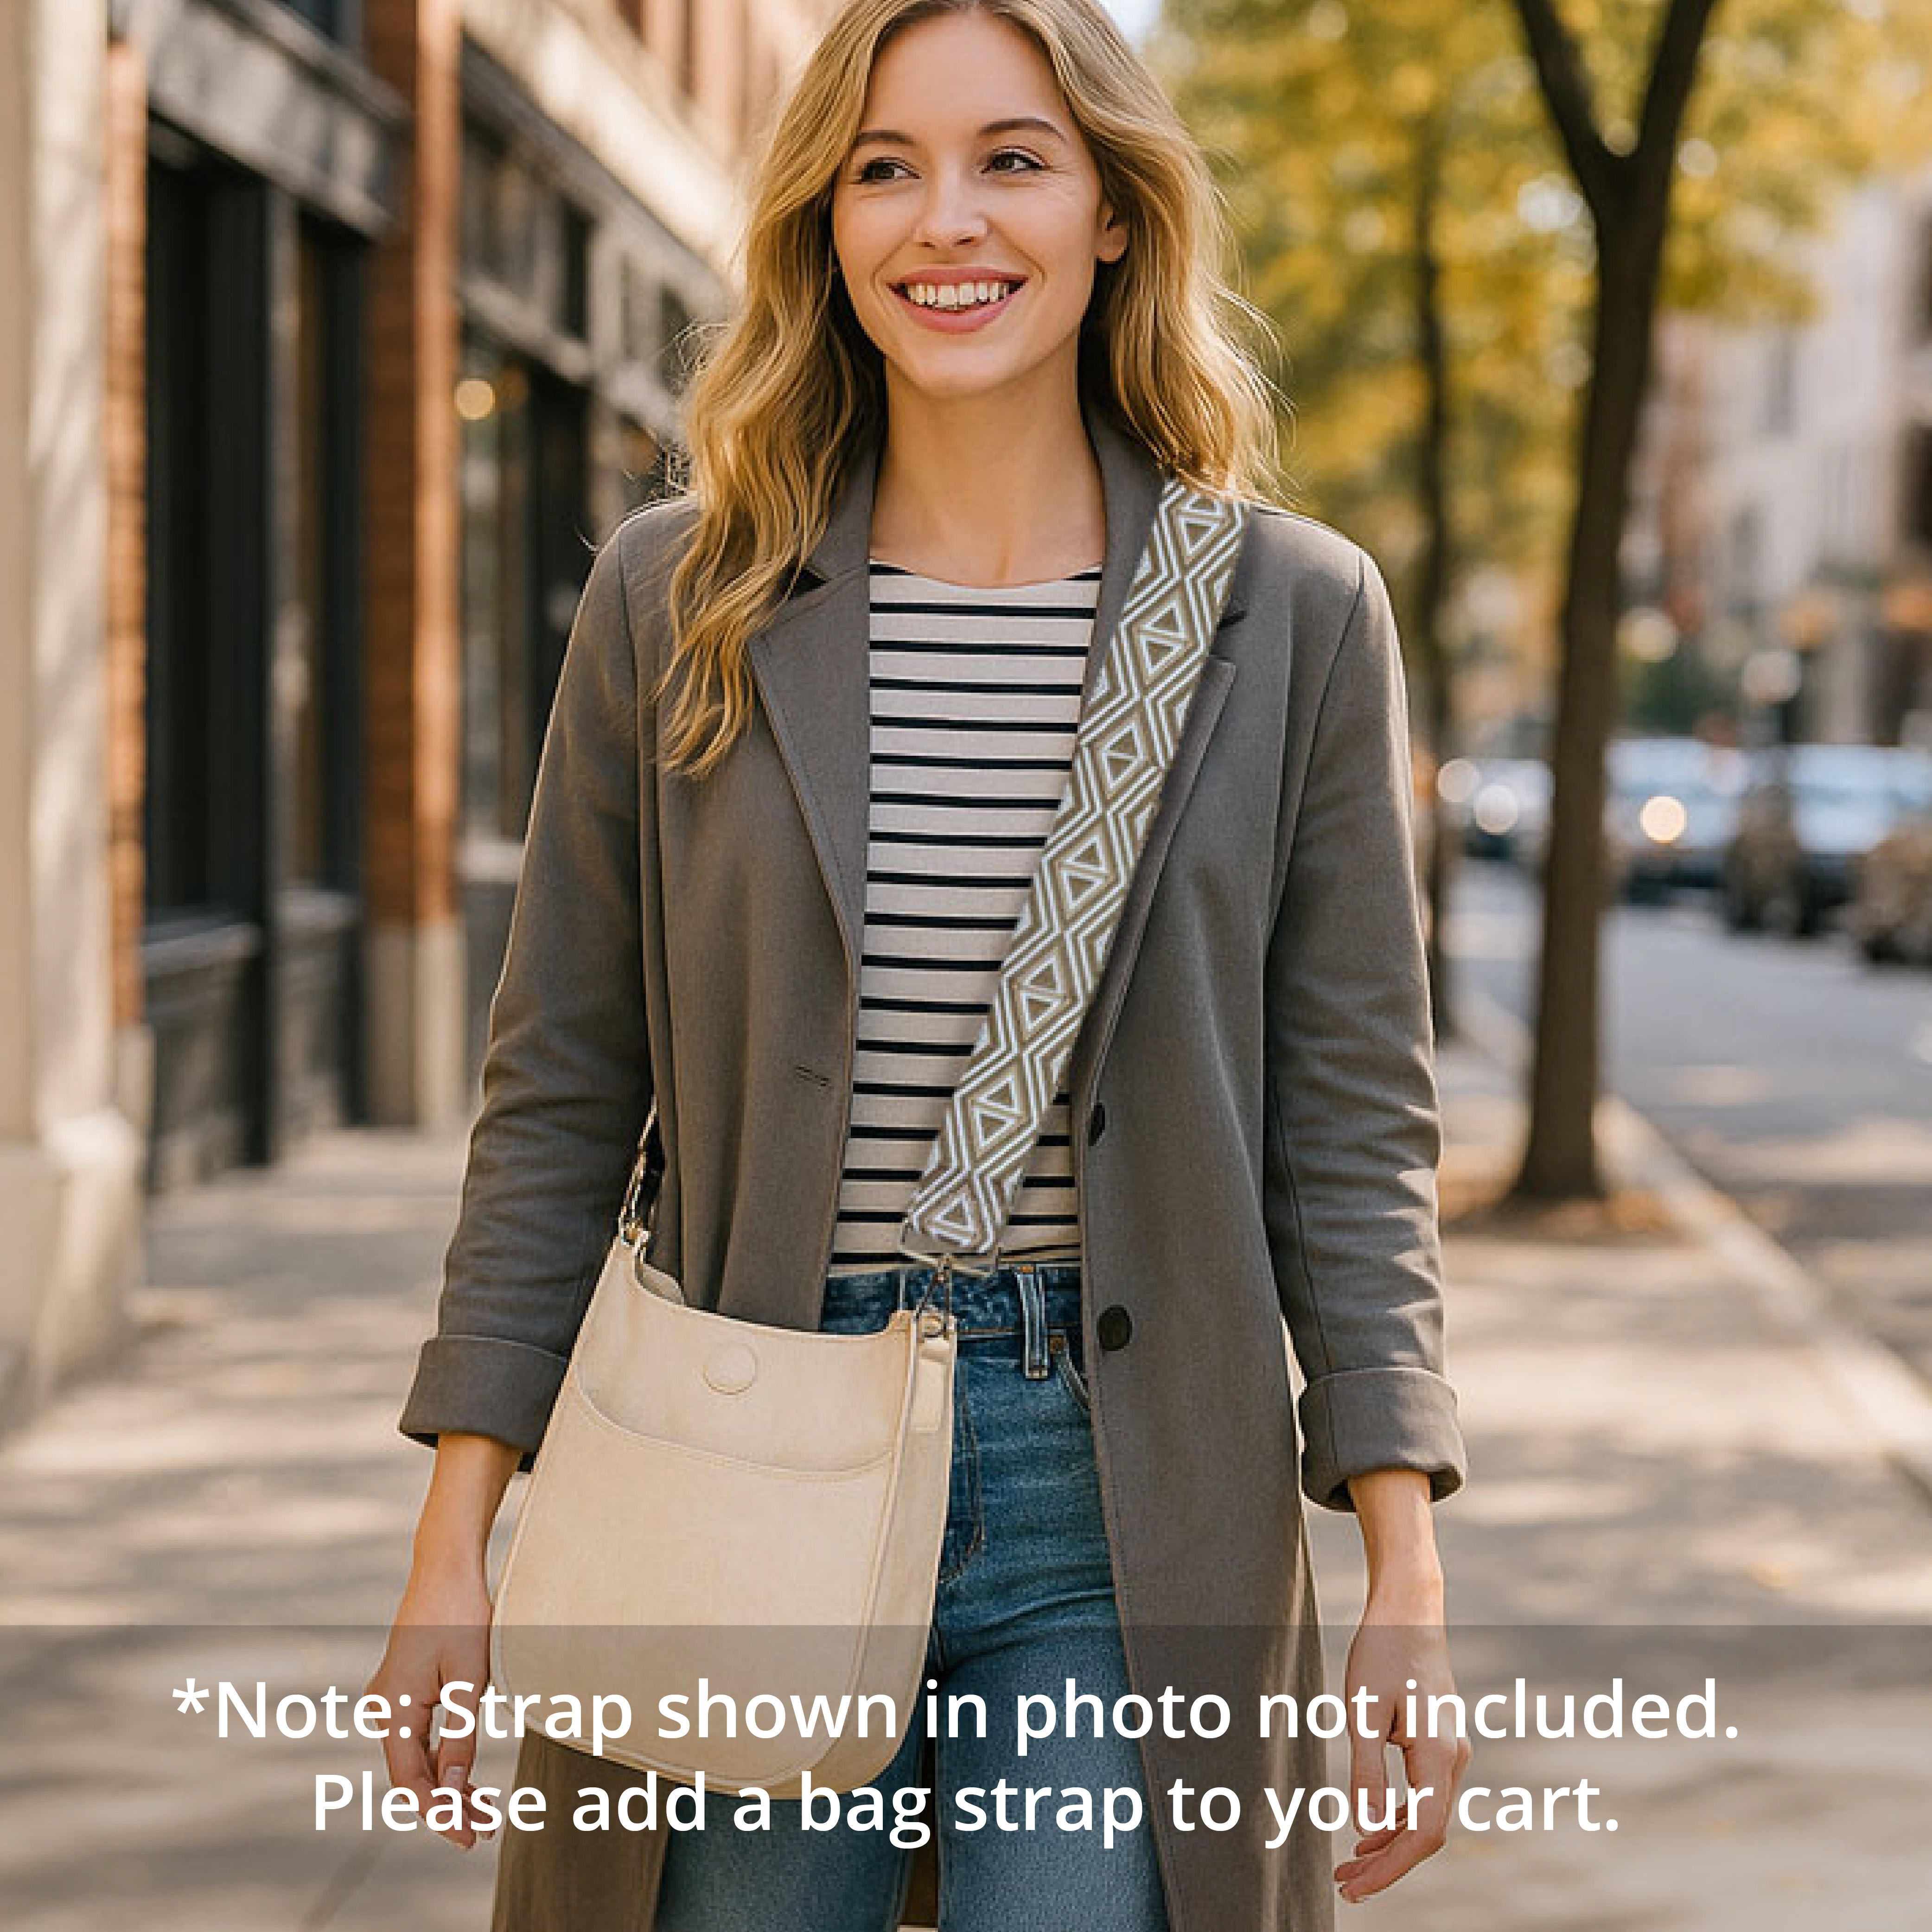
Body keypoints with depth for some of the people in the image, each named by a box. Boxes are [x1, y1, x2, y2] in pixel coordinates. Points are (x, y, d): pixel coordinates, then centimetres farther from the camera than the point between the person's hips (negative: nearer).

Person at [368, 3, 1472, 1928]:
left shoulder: (1294, 614, 2)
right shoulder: (676, 597, 3)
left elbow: (1353, 1122, 2)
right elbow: (557, 1097, 6)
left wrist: (1407, 1590, -4)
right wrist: (454, 1554, 2)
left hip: (1118, 1496, -1)